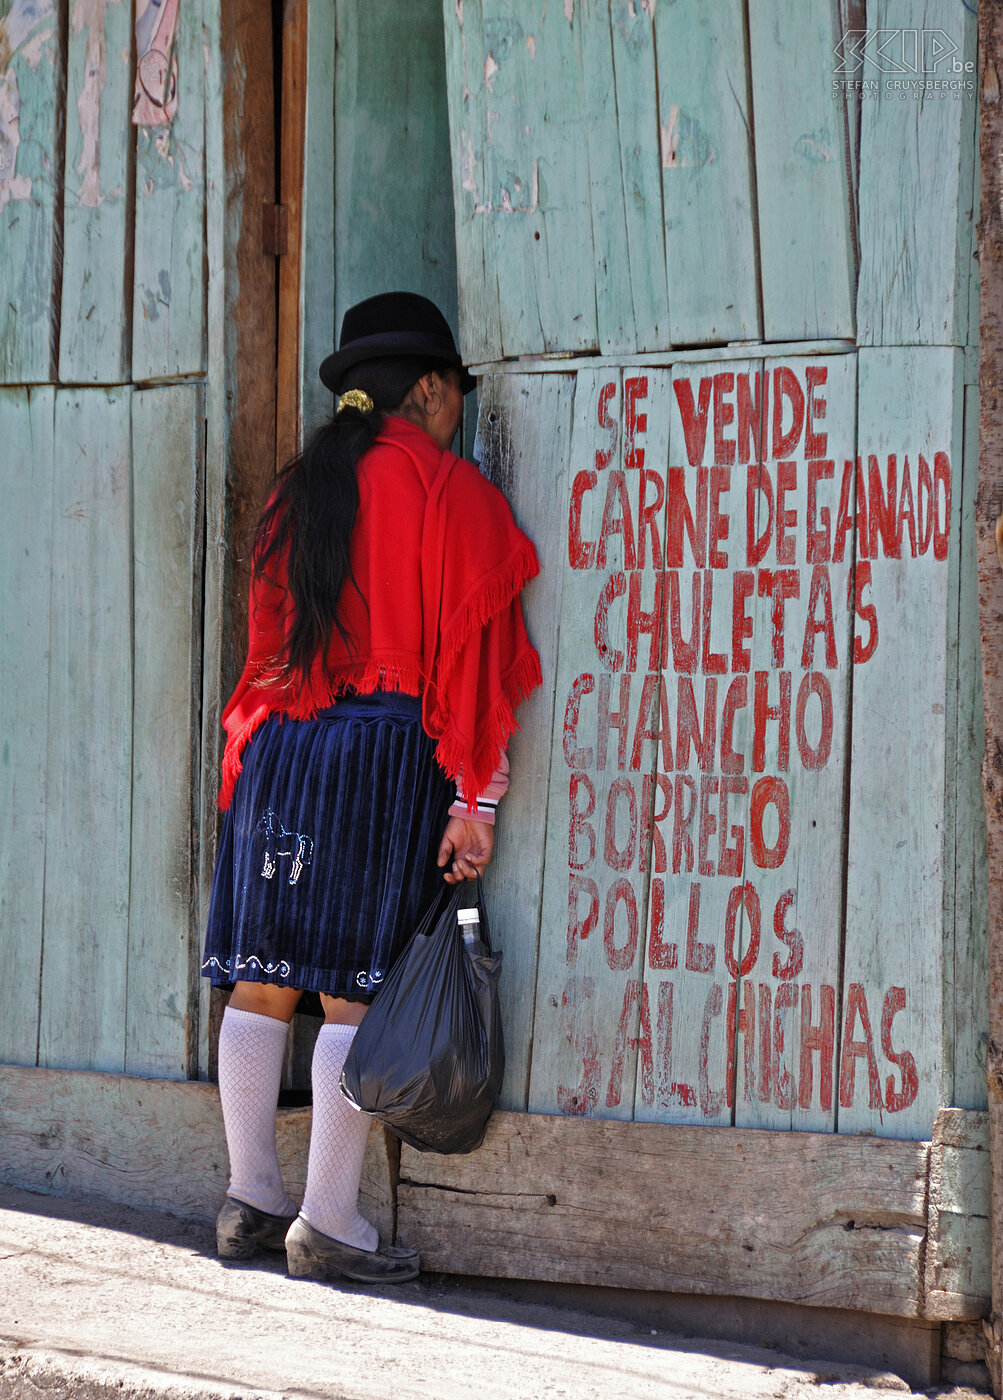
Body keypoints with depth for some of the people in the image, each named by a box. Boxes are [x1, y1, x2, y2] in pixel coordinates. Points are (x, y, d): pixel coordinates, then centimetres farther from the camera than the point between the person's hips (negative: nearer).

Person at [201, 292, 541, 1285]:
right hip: (388, 751, -6)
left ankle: (250, 1202, 12)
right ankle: (328, 1223, -5)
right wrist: (474, 801, -8)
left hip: (276, 751, 6)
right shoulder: (452, 493, -2)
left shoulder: (298, 490, 14)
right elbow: (471, 652, -8)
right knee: (356, 987, -5)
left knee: (263, 980, 7)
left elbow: (266, 637, 16)